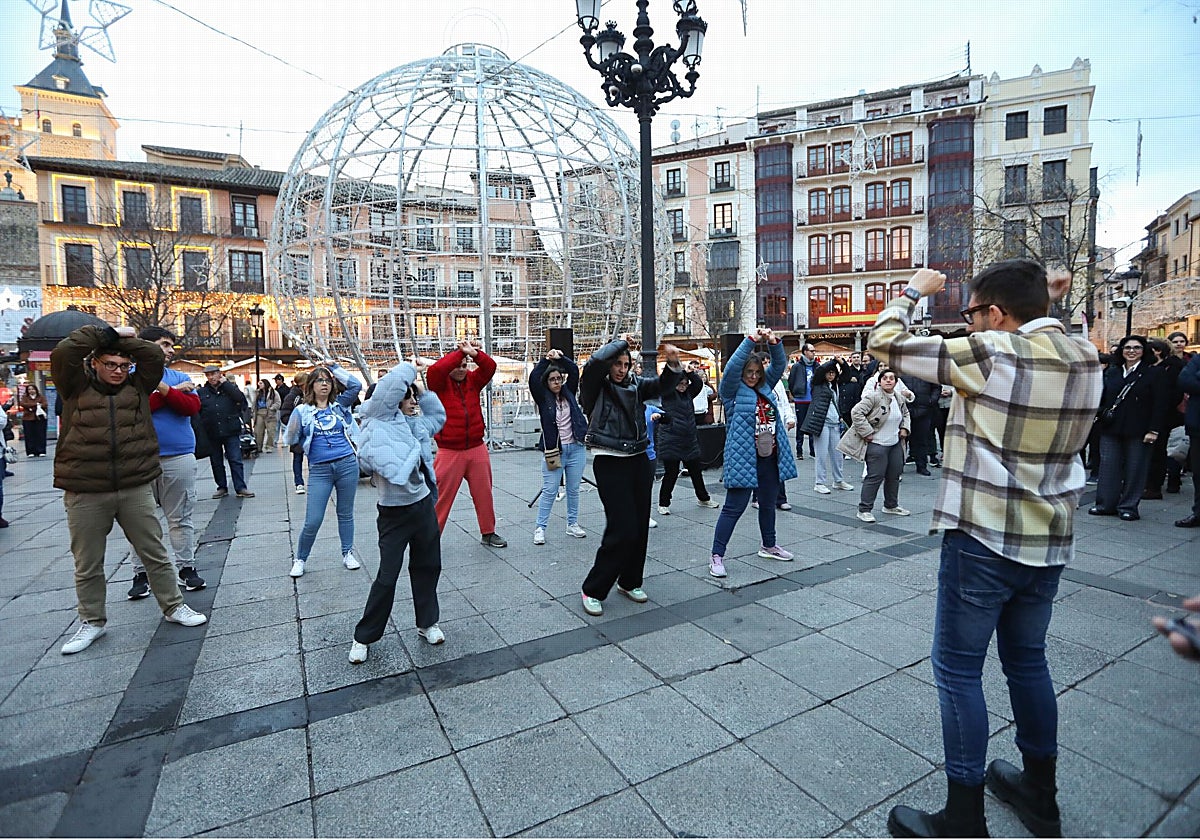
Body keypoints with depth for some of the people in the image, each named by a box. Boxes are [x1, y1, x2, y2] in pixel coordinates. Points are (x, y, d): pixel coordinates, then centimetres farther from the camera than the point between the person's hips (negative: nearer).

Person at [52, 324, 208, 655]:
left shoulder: (138, 386, 7)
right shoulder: (77, 387, 4)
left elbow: (153, 353, -3)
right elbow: (63, 352, -10)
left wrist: (121, 341, 6)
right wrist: (108, 333, -3)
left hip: (135, 488, 1)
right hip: (85, 492, -1)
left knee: (155, 553, 10)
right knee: (87, 564, 11)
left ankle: (173, 605, 24)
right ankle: (92, 621, 29)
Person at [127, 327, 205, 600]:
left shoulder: (180, 378, 11)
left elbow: (193, 407, -5)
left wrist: (163, 389, -15)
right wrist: (173, 392, -9)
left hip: (179, 457, 2)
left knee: (181, 518, 7)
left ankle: (186, 567, 15)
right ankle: (141, 574, 17)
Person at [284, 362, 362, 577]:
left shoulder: (340, 405, 8)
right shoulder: (302, 410, 4)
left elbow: (356, 385, -3)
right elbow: (291, 440, 1)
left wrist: (334, 367, 1)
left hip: (347, 464, 2)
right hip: (319, 470, -1)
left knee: (346, 513, 12)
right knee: (313, 521, -3)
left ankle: (348, 554, 26)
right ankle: (300, 559, 19)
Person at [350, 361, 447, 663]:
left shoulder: (415, 424, 11)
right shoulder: (379, 419, -9)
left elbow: (439, 415, 29)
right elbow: (399, 378, -18)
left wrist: (421, 390, 18)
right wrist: (409, 371, 3)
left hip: (424, 505, 7)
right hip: (394, 513, -7)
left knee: (428, 567, 16)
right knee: (387, 577, 1)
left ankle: (427, 623, 34)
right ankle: (364, 637, 21)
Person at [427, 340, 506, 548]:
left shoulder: (473, 380, 8)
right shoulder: (440, 384, -2)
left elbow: (490, 367, -5)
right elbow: (436, 369, -23)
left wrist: (474, 354, -23)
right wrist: (460, 352, -17)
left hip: (477, 449, 4)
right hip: (449, 452, -4)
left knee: (484, 493, 13)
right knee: (441, 496, 0)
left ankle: (488, 532, 28)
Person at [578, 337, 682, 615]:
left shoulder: (634, 384, 10)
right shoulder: (595, 386, -5)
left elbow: (663, 384, 2)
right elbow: (596, 361, -24)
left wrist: (673, 363, -18)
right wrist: (621, 342, -10)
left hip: (639, 461, 6)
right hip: (610, 464, -6)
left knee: (640, 527, 11)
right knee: (622, 530, -9)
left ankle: (629, 582, 31)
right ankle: (593, 590, 9)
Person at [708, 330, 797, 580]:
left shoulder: (765, 387, 13)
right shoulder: (732, 391, -4)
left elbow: (779, 364, 9)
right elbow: (732, 366, -19)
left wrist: (773, 341, -8)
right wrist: (751, 340, -20)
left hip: (770, 456, 7)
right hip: (743, 458, -7)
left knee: (768, 504, 20)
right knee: (734, 507, -5)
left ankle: (769, 546, 39)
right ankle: (717, 556, 2)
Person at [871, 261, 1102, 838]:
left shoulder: (990, 353, -17)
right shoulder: (1086, 358, 5)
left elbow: (885, 342, -12)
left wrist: (913, 291, 4)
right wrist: (1042, 304, 17)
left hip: (982, 540, -8)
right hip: (1050, 541, 8)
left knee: (958, 671, 3)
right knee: (1027, 660, 21)